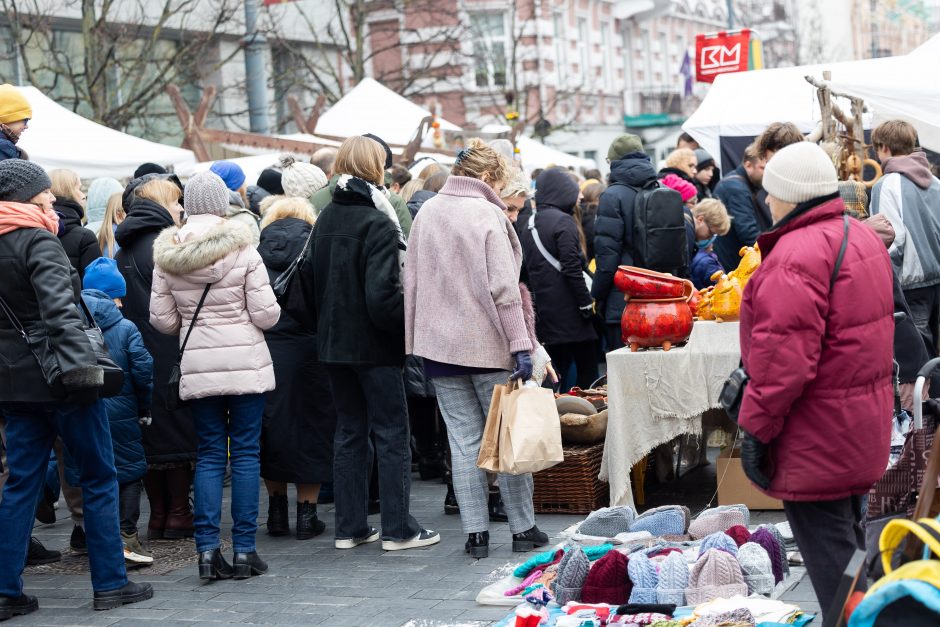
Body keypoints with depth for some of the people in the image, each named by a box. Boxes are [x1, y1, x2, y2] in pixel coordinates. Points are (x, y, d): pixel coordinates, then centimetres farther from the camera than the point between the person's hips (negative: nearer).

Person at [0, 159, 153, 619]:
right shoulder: (37, 241, -13)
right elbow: (60, 310, -25)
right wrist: (80, 365, -31)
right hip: (57, 375, -7)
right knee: (99, 478, 4)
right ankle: (109, 584, 7)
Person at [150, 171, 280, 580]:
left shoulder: (166, 255, 1)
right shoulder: (242, 249, -7)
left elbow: (162, 319, 4)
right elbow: (266, 314, -8)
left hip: (197, 365, 3)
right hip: (245, 362, -2)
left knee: (209, 454, 10)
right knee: (245, 453, 4)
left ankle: (207, 549, 3)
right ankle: (244, 550, 5)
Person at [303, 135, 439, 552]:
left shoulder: (325, 219, 8)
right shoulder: (377, 223, -16)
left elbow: (310, 276, 14)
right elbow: (383, 294, -22)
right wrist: (410, 325, -10)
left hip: (334, 341, 7)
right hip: (373, 344, -7)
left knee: (349, 432, 13)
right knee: (392, 433, 1)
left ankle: (350, 527, 15)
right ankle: (397, 529, 4)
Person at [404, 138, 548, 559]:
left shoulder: (426, 213, 9)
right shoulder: (488, 216, -11)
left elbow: (412, 280, 14)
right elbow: (502, 288, -17)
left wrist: (416, 339, 20)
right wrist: (521, 345, -16)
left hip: (439, 343, 5)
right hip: (486, 343, -5)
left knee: (463, 438, 6)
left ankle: (475, 533, 5)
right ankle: (522, 529, 12)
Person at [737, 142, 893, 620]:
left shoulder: (797, 254, -21)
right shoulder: (862, 237, 10)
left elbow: (784, 355, -26)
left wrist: (756, 427, -17)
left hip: (818, 441, -10)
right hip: (864, 428, 10)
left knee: (828, 555, -3)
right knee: (847, 546, 21)